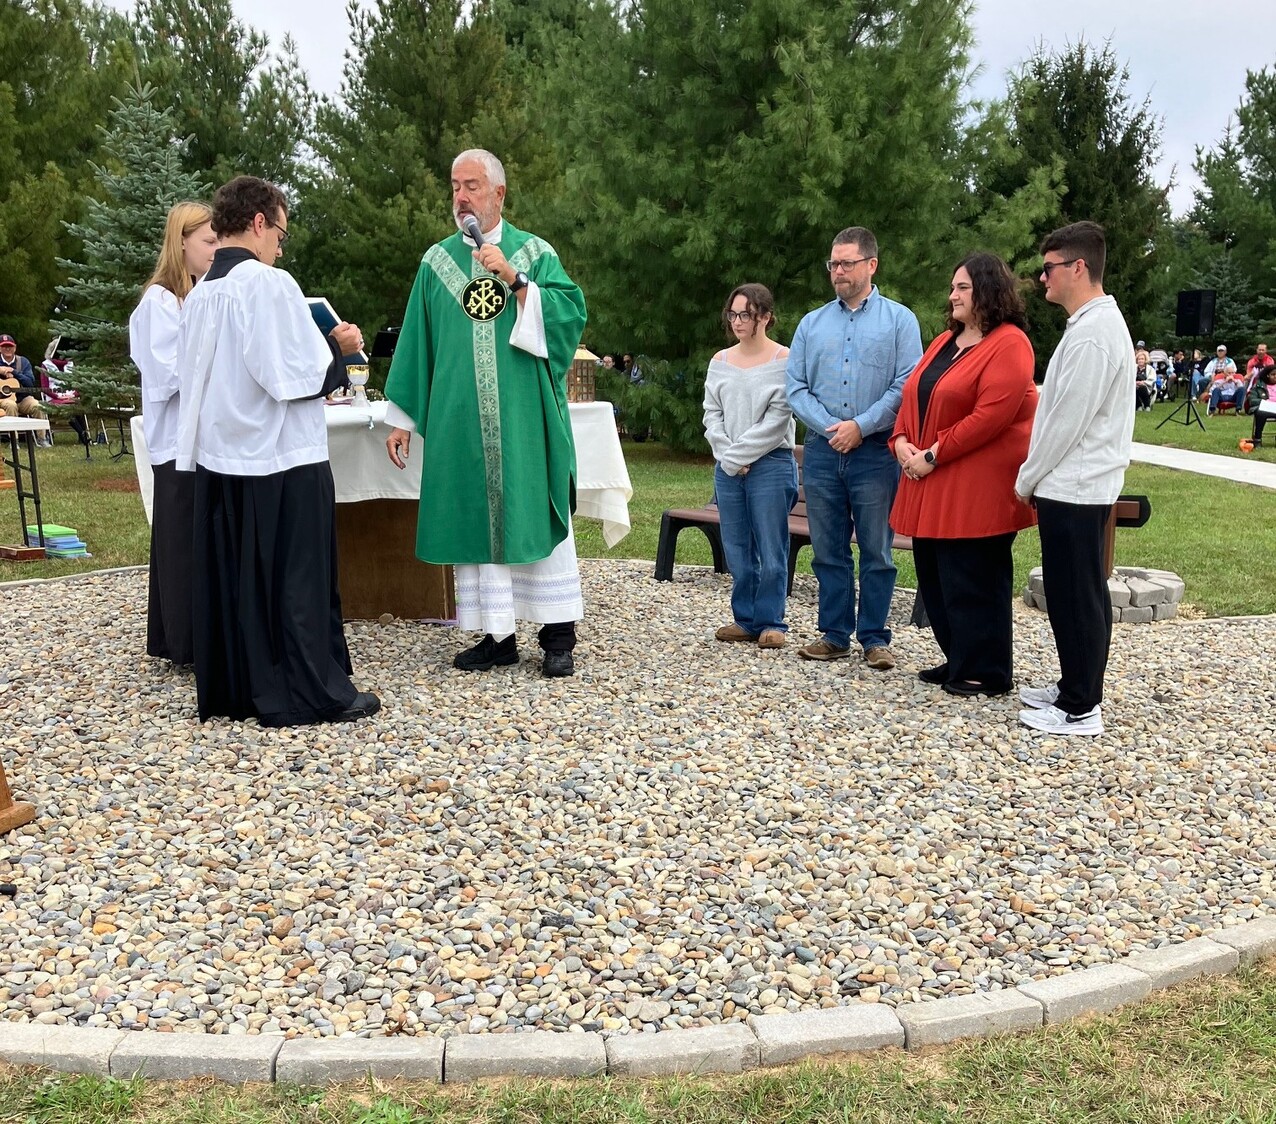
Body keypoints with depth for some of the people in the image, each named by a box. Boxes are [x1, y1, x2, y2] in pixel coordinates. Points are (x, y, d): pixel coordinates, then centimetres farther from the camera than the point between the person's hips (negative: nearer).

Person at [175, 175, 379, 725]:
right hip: (283, 461, -7)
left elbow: (196, 376, 14)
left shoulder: (198, 294, 7)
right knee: (297, 581, 2)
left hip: (218, 458, 7)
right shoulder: (271, 284, -14)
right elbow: (300, 376, -19)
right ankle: (310, 694, 9)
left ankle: (232, 689, 21)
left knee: (230, 580, 12)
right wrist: (340, 347, -1)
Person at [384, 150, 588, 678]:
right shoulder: (437, 261, 11)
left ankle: (557, 635, 9)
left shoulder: (536, 253, 4)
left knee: (534, 515, 0)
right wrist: (401, 418, 8)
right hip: (462, 421, 3)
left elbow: (570, 315, -9)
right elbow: (416, 342, 11)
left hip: (525, 418, -2)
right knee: (476, 521, 4)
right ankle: (498, 634, 12)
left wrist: (514, 279, -17)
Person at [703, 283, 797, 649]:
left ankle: (771, 622, 9)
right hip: (727, 468, 5)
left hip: (770, 465, -5)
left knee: (770, 550, -1)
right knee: (737, 549, 9)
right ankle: (745, 619, 19)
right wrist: (728, 457, -5)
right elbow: (712, 414, 8)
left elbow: (777, 420, -9)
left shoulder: (784, 361, -4)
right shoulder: (720, 362, 11)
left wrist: (739, 454, -9)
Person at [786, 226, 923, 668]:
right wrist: (830, 428, -8)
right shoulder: (811, 324, 13)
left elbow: (906, 387, -6)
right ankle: (834, 634, 17)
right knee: (828, 550, 8)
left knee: (876, 551, 1)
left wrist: (861, 426, -12)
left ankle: (874, 638, 10)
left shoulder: (899, 320, 4)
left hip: (876, 453, -3)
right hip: (822, 451, 3)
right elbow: (795, 388, 6)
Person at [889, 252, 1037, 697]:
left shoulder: (1008, 344, -10)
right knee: (936, 575, 12)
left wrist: (934, 455, -18)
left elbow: (992, 415, -20)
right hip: (932, 486, 9)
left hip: (978, 488, -9)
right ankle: (958, 661, 25)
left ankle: (985, 673, 10)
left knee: (974, 580, -3)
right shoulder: (944, 341, 17)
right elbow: (913, 396, 17)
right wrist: (902, 441, -2)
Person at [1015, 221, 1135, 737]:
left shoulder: (1091, 334, -18)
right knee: (1075, 595, 16)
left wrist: (1027, 479, -8)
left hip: (1072, 490, -10)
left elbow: (1068, 420, -19)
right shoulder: (1097, 322, 15)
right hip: (1075, 486, 10)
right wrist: (1035, 476, 16)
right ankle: (1075, 688, 27)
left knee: (1076, 598, -2)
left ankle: (1079, 709, 6)